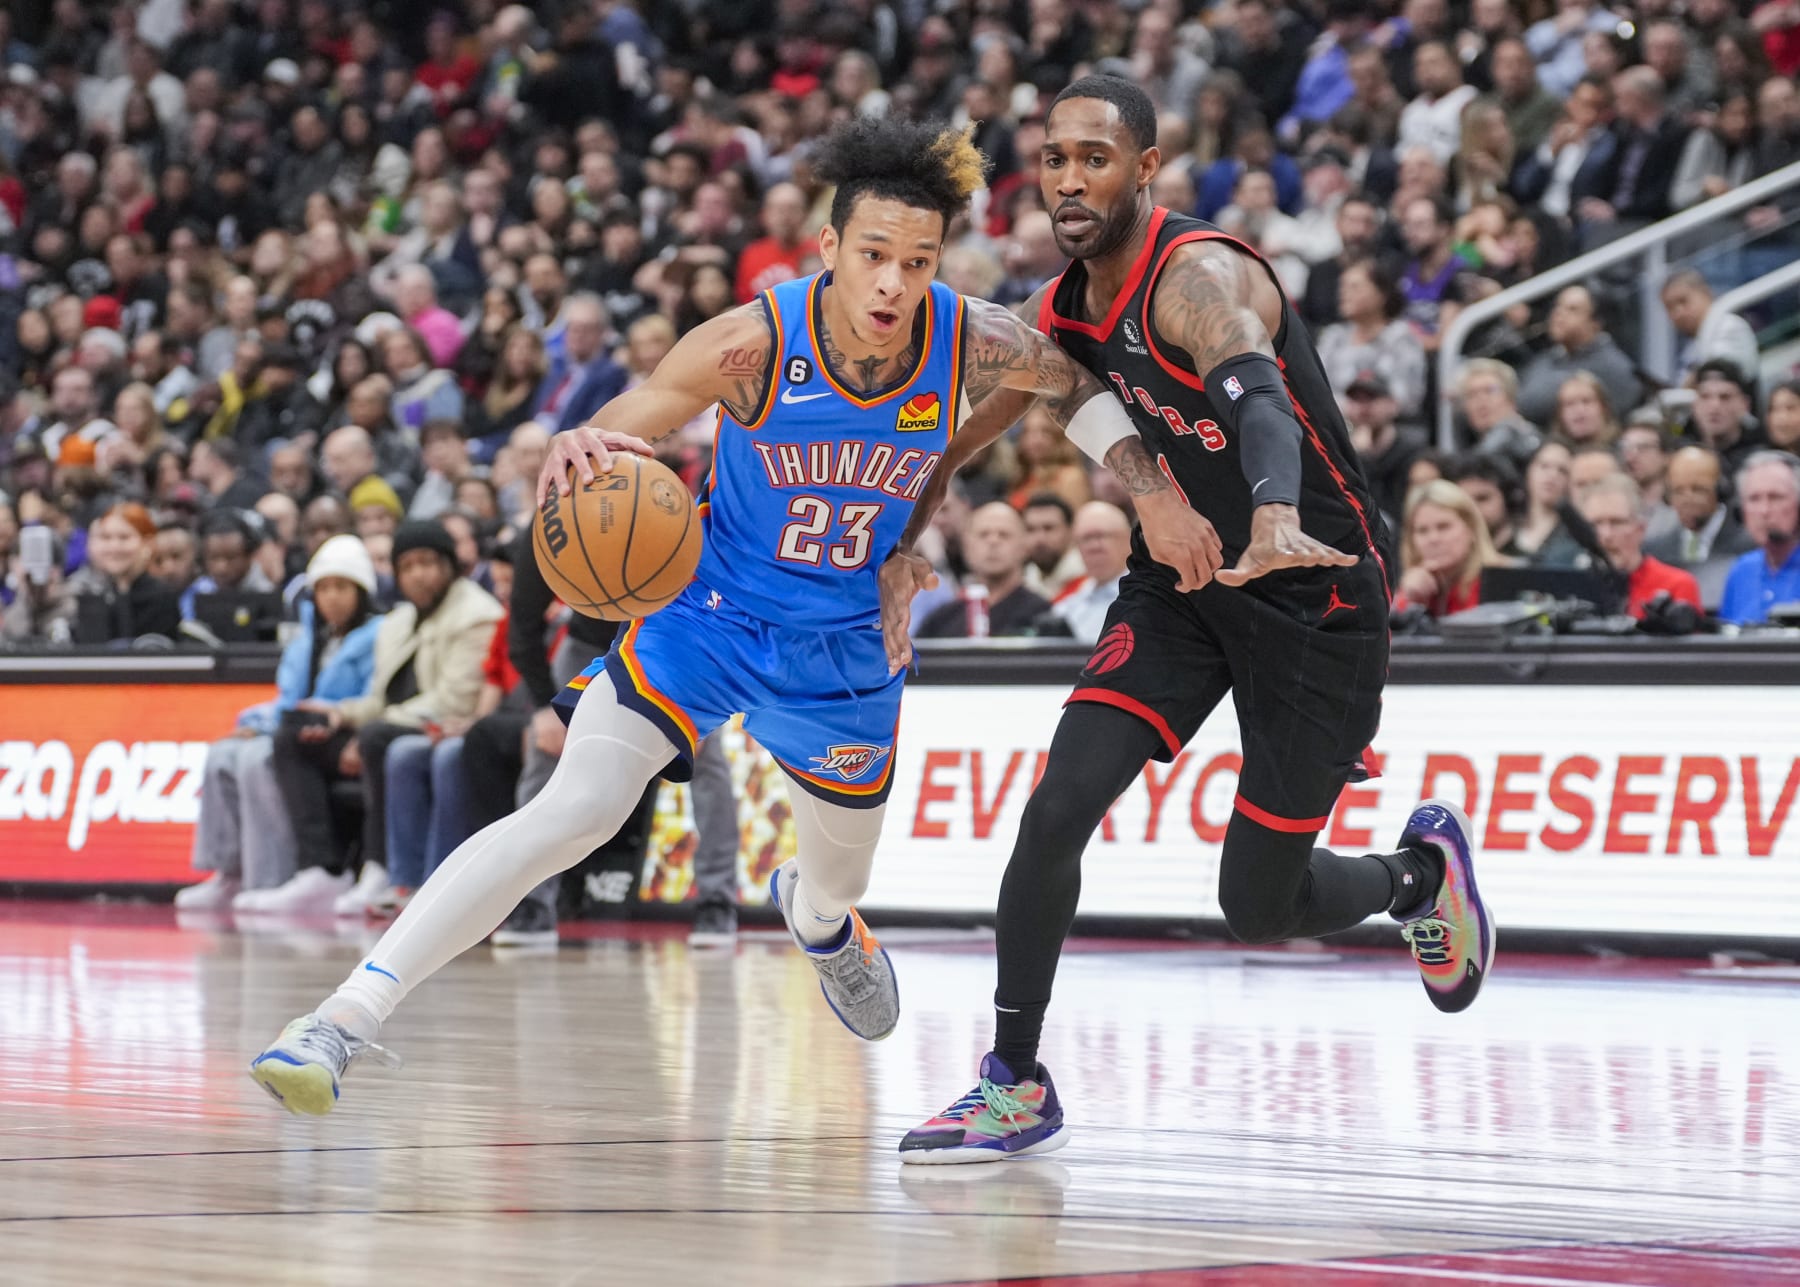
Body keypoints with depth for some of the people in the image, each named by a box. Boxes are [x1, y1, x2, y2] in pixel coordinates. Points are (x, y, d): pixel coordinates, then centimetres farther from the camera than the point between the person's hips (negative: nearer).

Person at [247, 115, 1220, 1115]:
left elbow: (1075, 387, 4)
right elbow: (603, 446, -21)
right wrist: (571, 455, -45)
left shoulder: (974, 343, -19)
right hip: (709, 610, -3)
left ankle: (816, 918, 66)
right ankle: (344, 1021, -27)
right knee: (571, 813, -23)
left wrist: (1156, 494, -5)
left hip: (847, 646, 3)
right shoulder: (753, 344, -27)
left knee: (838, 882, 23)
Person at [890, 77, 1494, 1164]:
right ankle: (1016, 1085, -3)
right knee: (1060, 806, -14)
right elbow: (958, 435, 16)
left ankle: (1422, 873, 33)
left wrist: (1278, 518, -68)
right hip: (1186, 574, 6)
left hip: (1313, 590, -6)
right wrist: (903, 545, -1)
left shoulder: (1198, 278, -26)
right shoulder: (1059, 317, -2)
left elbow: (1257, 393, -48)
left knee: (1260, 907, 0)